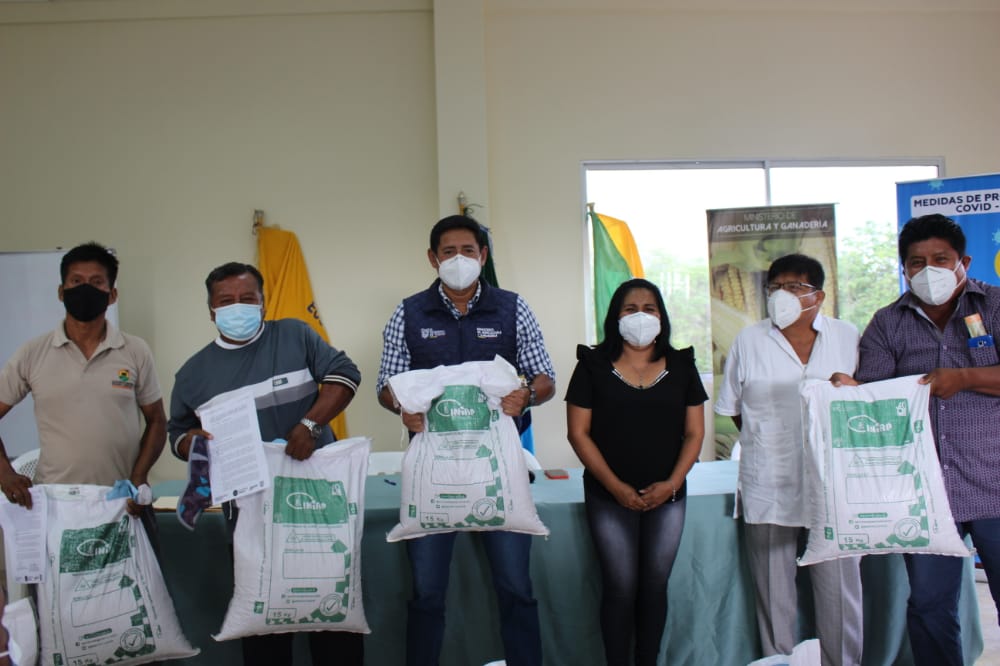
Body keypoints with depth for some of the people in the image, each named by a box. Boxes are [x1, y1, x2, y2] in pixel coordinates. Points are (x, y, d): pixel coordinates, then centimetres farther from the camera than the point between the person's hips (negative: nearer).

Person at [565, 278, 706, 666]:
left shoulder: (681, 367, 6)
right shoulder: (593, 366, -2)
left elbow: (694, 433, 5)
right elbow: (579, 433, -5)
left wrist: (672, 482, -9)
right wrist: (616, 487, -11)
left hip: (667, 497, 2)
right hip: (610, 497, -2)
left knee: (655, 585, 8)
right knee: (621, 587, 0)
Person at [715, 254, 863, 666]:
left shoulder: (847, 337, 7)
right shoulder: (749, 341, 6)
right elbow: (733, 408, 11)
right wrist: (769, 442, 4)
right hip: (769, 488, 0)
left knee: (840, 590, 5)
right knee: (774, 595, 7)